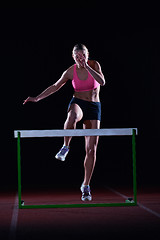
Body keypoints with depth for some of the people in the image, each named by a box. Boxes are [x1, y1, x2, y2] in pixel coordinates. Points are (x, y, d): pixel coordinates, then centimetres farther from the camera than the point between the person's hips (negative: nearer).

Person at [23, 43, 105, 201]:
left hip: (94, 107, 1)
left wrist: (87, 67, -25)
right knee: (72, 117, -44)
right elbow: (56, 86, 9)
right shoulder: (71, 72, -1)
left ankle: (86, 185, 6)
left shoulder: (94, 65, -4)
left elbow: (102, 82, -20)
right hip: (78, 103, -1)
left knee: (91, 149, -3)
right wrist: (37, 98, 5)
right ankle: (65, 147, -24)